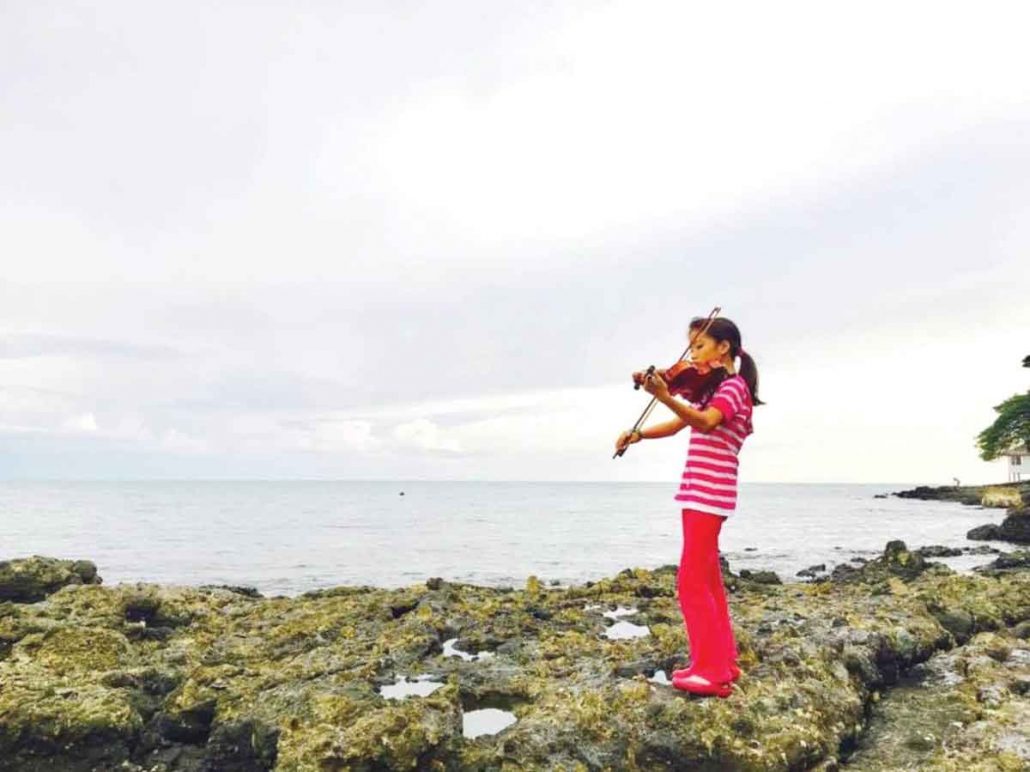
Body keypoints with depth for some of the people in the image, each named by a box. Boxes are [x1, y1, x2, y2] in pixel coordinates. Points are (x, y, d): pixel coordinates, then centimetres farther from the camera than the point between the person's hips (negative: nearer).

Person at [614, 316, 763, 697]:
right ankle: (722, 661, 26)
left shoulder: (732, 386, -11)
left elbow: (704, 422, -31)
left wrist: (665, 397, -45)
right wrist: (639, 434, 0)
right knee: (707, 580, 16)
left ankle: (710, 671, 0)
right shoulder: (710, 387, 19)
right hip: (704, 493, 10)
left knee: (692, 582, -8)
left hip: (708, 493, -10)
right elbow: (677, 426, 16)